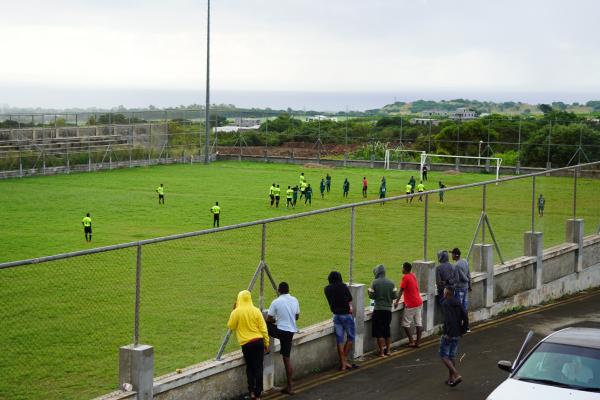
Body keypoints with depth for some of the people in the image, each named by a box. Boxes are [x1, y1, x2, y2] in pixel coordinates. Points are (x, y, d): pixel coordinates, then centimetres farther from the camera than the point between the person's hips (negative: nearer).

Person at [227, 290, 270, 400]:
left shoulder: (236, 312, -6)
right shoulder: (256, 311, -1)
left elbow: (231, 326, 7)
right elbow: (263, 328, 0)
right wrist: (266, 343, 8)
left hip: (246, 344, -1)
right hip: (259, 341, 1)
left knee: (250, 367, 15)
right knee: (258, 368, 6)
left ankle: (252, 391, 8)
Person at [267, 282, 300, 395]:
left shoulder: (276, 302, -10)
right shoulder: (294, 300, 5)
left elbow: (268, 319, -5)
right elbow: (297, 317, 17)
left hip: (281, 331, -5)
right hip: (291, 331, 5)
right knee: (286, 358, 10)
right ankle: (289, 387, 10)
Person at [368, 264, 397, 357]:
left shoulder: (374, 282, -9)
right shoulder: (391, 283, 0)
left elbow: (371, 296, -8)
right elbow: (394, 296, 1)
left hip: (378, 309, -4)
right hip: (388, 309, 4)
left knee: (379, 332, 3)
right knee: (387, 330, 17)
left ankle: (382, 352, 2)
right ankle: (388, 350, 22)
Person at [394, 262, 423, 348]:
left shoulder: (405, 277, -14)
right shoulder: (413, 276, 10)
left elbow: (401, 290, -14)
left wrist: (397, 301, -8)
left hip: (411, 305, -8)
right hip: (419, 302, 8)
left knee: (406, 324, 2)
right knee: (418, 323, 8)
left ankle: (411, 341, 0)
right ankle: (418, 342, 10)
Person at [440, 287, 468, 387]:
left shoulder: (445, 304, -13)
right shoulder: (458, 303, 10)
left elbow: (448, 319, -24)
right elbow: (465, 318, 7)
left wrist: (447, 333, -21)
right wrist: (463, 330, 13)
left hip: (448, 334, -8)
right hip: (457, 335, 8)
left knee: (444, 356, -2)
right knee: (452, 356, 17)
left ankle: (457, 375, -15)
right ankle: (451, 378, 21)